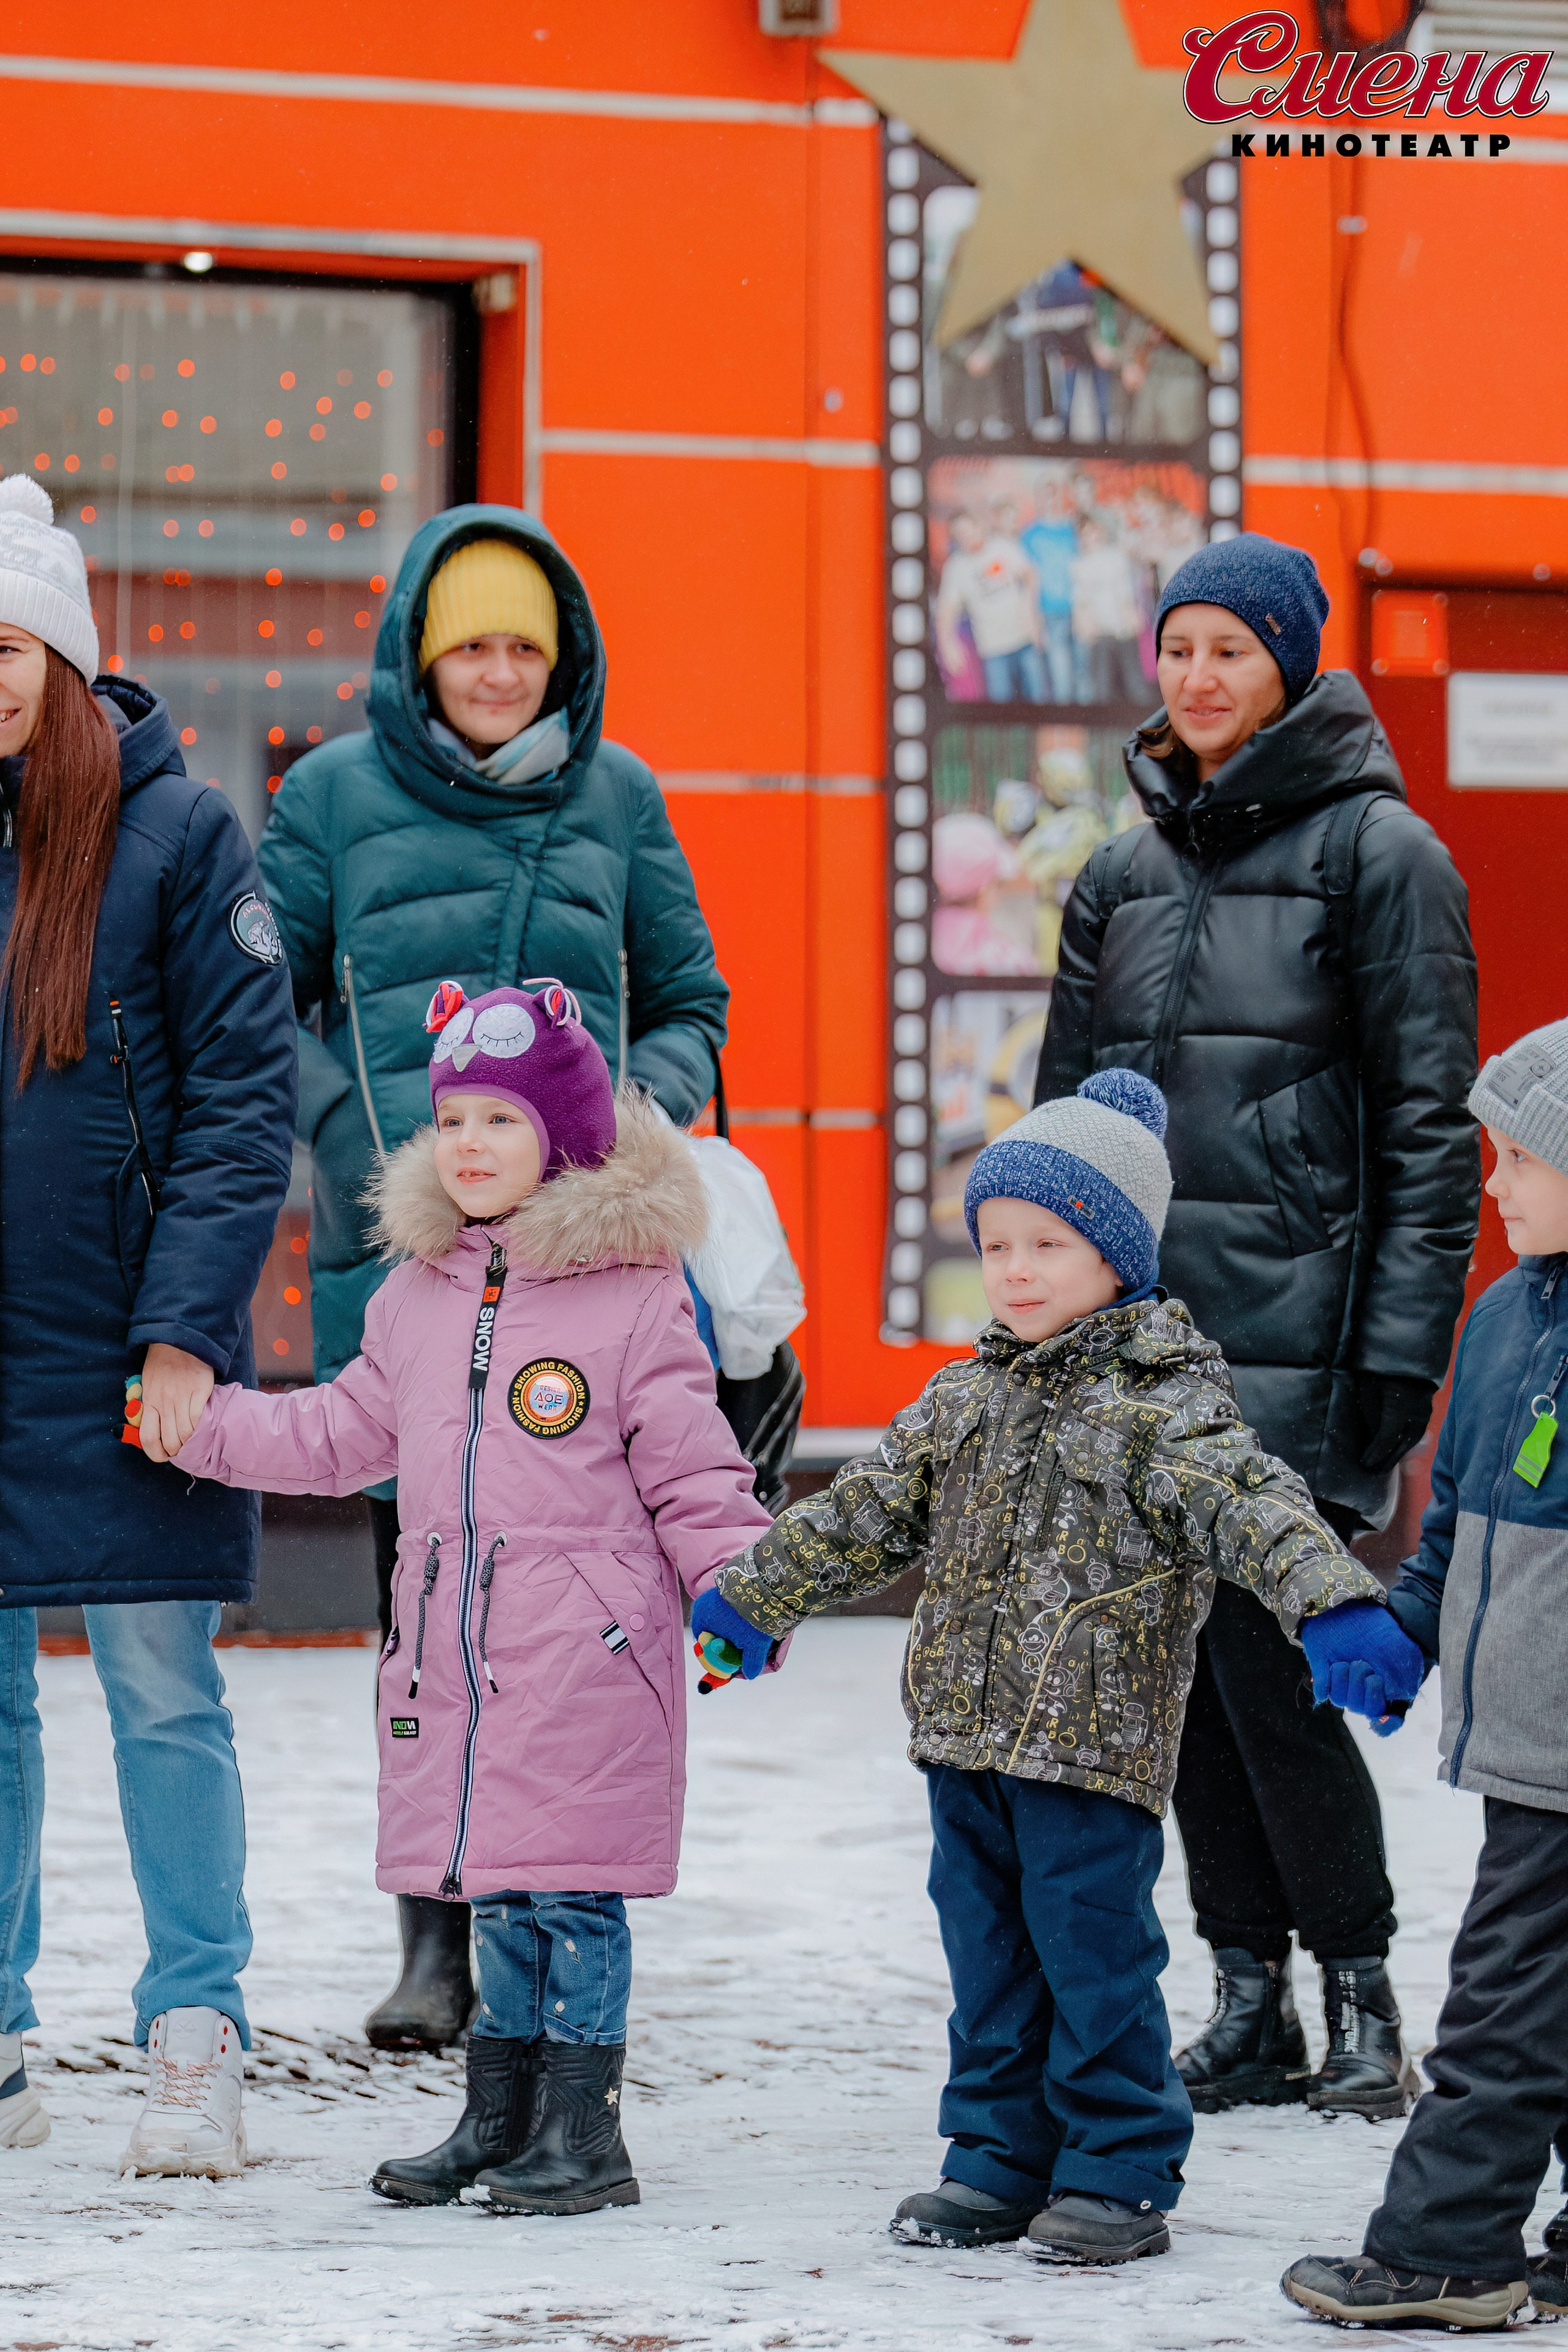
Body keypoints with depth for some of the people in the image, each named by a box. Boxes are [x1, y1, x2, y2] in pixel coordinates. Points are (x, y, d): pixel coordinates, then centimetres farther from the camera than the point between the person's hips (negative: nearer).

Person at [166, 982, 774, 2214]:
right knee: (495, 1896, 12)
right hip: (454, 1654, 6)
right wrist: (196, 1423, 22)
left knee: (573, 1893, -4)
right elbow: (342, 1434, 24)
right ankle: (498, 2120, 20)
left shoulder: (635, 1293, -5)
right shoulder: (416, 1296, 13)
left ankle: (582, 2131, 5)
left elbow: (691, 1471, -3)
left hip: (587, 1657, -6)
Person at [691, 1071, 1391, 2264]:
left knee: (1095, 1956, -3)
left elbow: (1253, 1507, -22)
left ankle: (1120, 2175, 8)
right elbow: (869, 1514, 21)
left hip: (1094, 1742, -6)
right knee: (990, 1954, 13)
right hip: (968, 1728, 7)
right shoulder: (968, 1399, 12)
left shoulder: (1163, 1404, -9)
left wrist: (1335, 1604, -39)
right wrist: (752, 1594, 23)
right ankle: (1002, 2157, 23)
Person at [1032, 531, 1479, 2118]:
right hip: (1139, 1320, 6)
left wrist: (1400, 1350, -12)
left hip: (1293, 1329, -6)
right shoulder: (1127, 876, 15)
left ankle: (1360, 1994, 4)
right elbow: (1062, 1112, 20)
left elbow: (1428, 1124, -6)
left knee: (1269, 1657, -10)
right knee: (1187, 1663, 5)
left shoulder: (1376, 851, -3)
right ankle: (1248, 2007, 13)